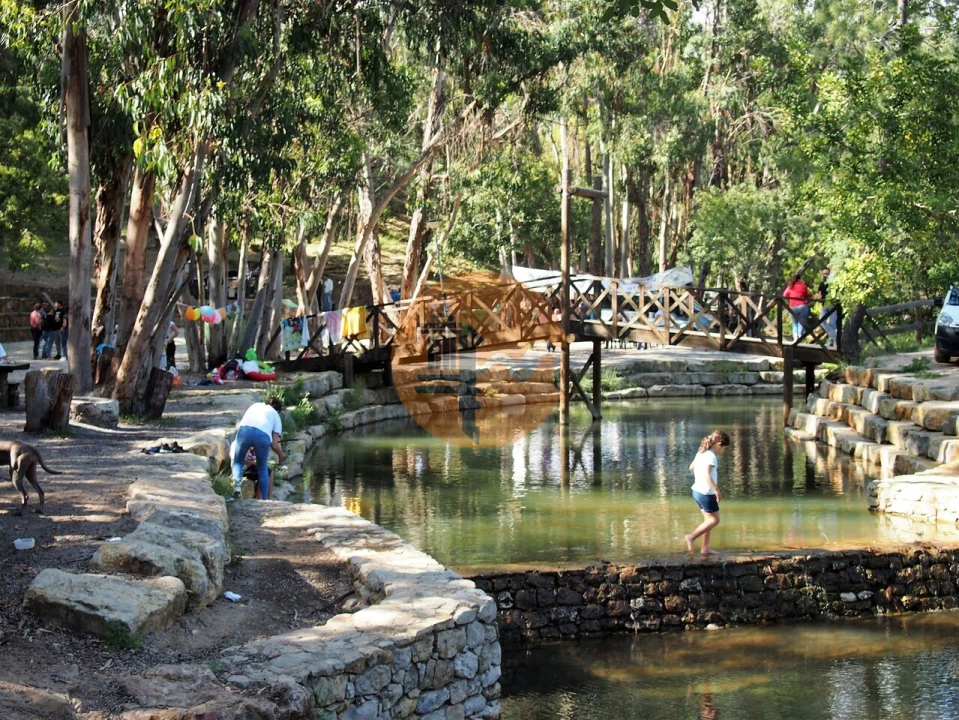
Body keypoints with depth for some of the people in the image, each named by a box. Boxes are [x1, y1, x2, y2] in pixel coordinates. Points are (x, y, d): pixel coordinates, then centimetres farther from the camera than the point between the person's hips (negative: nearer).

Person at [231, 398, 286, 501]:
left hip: (244, 430, 0)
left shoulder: (255, 405, 37)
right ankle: (264, 499, 18)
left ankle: (237, 485, -6)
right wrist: (281, 454, 40)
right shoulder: (276, 416, 30)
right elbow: (274, 444, 20)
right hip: (263, 435, 0)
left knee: (238, 461, 21)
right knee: (262, 469, 21)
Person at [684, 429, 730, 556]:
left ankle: (705, 548, 15)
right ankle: (691, 537, -5)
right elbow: (707, 474, -30)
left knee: (709, 519, 15)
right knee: (714, 519, 1)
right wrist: (716, 490, -29)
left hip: (697, 490, 9)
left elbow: (691, 467, 21)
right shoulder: (711, 456, -19)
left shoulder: (701, 453, 9)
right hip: (706, 493, -9)